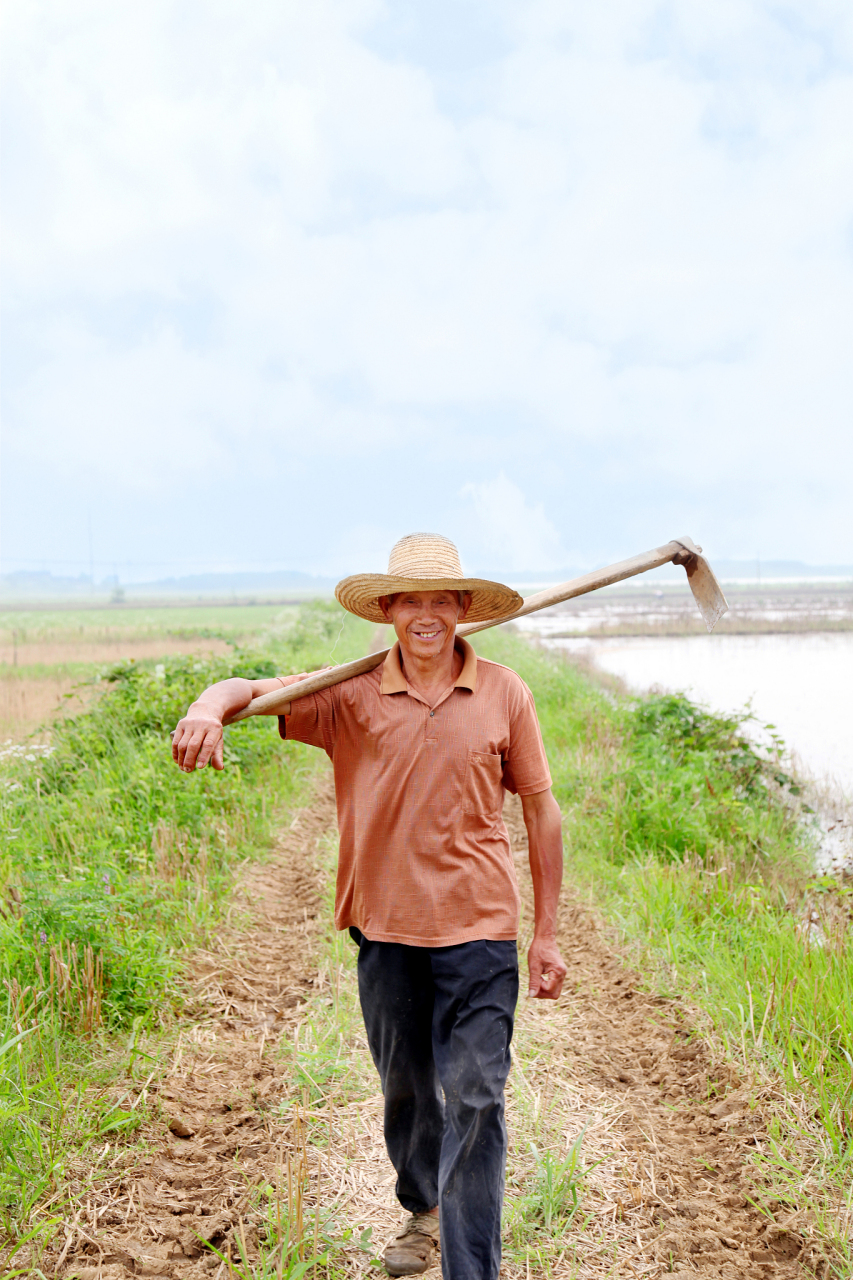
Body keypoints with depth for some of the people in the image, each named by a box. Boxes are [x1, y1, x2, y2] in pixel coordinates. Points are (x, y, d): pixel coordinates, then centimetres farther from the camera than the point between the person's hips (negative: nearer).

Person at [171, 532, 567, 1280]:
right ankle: (423, 1211, 46)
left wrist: (548, 932, 4)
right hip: (385, 928, 2)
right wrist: (209, 708, -34)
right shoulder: (351, 695, -3)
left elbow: (541, 810, 3)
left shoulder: (503, 693, -2)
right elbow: (248, 689, -8)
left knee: (473, 1102, -5)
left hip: (478, 929, -2)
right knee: (406, 1090, 19)